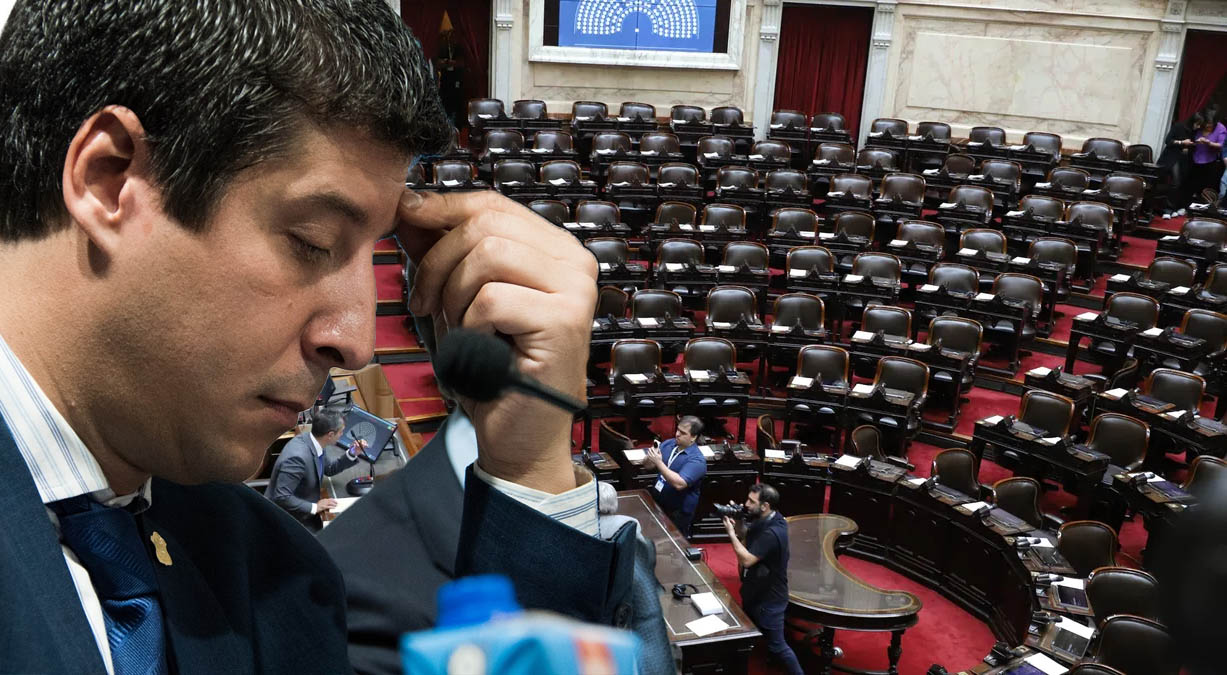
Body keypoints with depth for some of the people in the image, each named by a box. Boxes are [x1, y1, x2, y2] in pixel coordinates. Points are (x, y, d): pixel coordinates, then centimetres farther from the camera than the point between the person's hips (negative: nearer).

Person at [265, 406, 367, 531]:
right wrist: (314, 507, -25)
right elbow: (281, 498, -29)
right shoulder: (298, 457, -32)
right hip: (285, 520, -8)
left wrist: (352, 454, -1)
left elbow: (329, 468, 12)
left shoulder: (312, 441, -6)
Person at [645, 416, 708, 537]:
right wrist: (650, 458, -22)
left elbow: (679, 484, -33)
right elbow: (647, 464, 1)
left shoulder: (697, 460, -21)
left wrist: (659, 463, -33)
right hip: (656, 503, 6)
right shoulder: (668, 443, -1)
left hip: (678, 513, -6)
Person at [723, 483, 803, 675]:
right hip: (755, 593, 9)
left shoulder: (772, 533, -33)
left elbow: (747, 559, -32)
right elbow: (747, 536, 10)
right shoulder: (763, 520, -2)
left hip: (769, 600, -9)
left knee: (776, 646, 3)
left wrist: (731, 533, -26)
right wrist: (737, 521, -4)